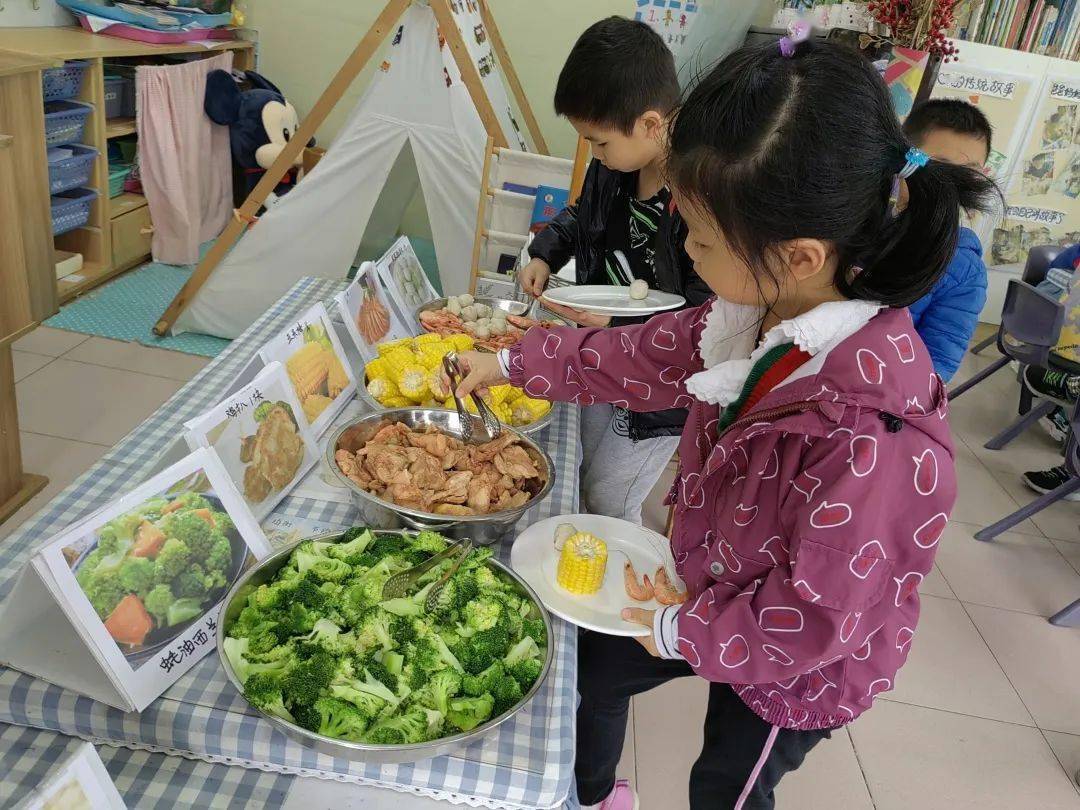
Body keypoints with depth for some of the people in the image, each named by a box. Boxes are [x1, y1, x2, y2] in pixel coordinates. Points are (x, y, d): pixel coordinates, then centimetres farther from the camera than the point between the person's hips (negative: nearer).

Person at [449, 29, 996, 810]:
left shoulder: (874, 442, -40)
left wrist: (682, 633, -16)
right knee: (590, 664, 23)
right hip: (713, 587, 7)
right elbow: (641, 355, -1)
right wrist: (511, 361, 6)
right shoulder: (761, 314, -17)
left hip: (796, 670, -6)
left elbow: (818, 621, -30)